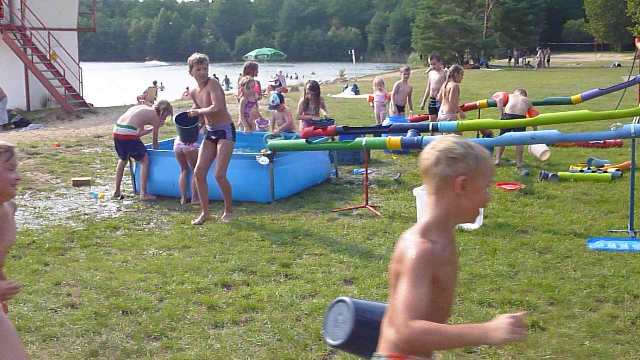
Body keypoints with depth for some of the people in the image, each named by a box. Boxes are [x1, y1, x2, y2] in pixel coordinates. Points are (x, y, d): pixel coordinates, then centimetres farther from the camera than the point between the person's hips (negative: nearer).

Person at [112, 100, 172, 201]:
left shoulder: (144, 108, 26)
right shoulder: (155, 117, 7)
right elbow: (155, 140, 16)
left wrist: (152, 129, 23)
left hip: (116, 131, 7)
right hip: (128, 134, -7)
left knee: (122, 160, 28)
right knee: (145, 160, 9)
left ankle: (116, 191, 33)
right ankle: (143, 194, 8)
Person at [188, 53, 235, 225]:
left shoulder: (212, 83, -16)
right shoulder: (194, 93, 7)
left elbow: (217, 107, -29)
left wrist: (198, 111, -16)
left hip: (225, 131, -7)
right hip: (210, 133, 7)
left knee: (219, 174, -12)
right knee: (199, 172, 0)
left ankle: (228, 210, 10)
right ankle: (204, 212, 11)